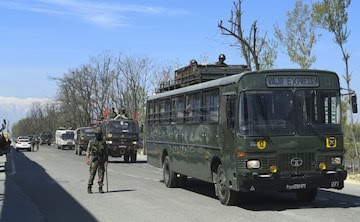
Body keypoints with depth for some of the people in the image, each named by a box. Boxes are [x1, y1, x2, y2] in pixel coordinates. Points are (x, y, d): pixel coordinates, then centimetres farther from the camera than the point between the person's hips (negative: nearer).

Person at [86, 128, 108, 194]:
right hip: (93, 161, -2)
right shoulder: (91, 142, 4)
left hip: (101, 161, 2)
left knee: (101, 175, 1)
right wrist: (87, 159, -7)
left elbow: (106, 153, 9)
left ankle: (100, 188, 8)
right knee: (92, 174, -3)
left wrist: (106, 161, 1)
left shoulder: (103, 142, 8)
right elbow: (88, 151, 3)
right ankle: (89, 188, 6)